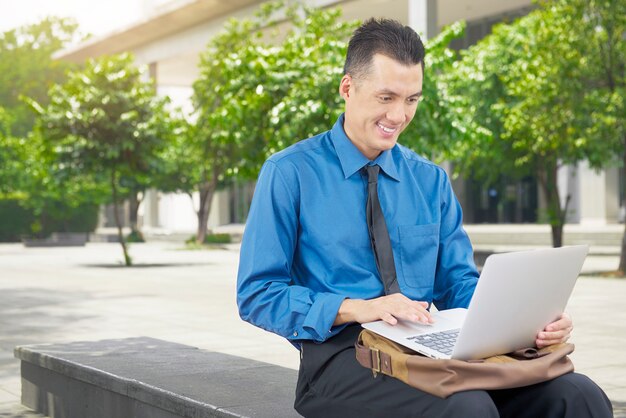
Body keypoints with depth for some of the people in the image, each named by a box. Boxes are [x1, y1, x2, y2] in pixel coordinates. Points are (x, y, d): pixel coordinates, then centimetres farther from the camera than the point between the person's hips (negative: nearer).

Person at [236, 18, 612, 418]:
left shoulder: (432, 181, 13)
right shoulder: (289, 174, -1)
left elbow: (458, 285, 12)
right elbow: (257, 295, -4)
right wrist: (354, 309, -19)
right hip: (341, 353, -4)